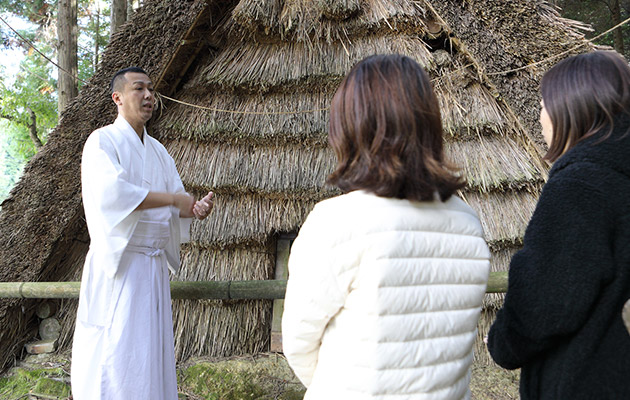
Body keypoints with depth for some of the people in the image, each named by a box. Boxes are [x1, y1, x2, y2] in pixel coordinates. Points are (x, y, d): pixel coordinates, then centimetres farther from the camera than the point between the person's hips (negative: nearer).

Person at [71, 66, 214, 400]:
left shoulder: (157, 151, 15)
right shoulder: (103, 141, -6)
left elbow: (176, 207, 12)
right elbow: (110, 193, -24)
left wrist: (196, 209, -12)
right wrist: (172, 198, -18)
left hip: (154, 265, 7)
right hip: (118, 262, -7)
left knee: (151, 350, 11)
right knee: (113, 352, -6)